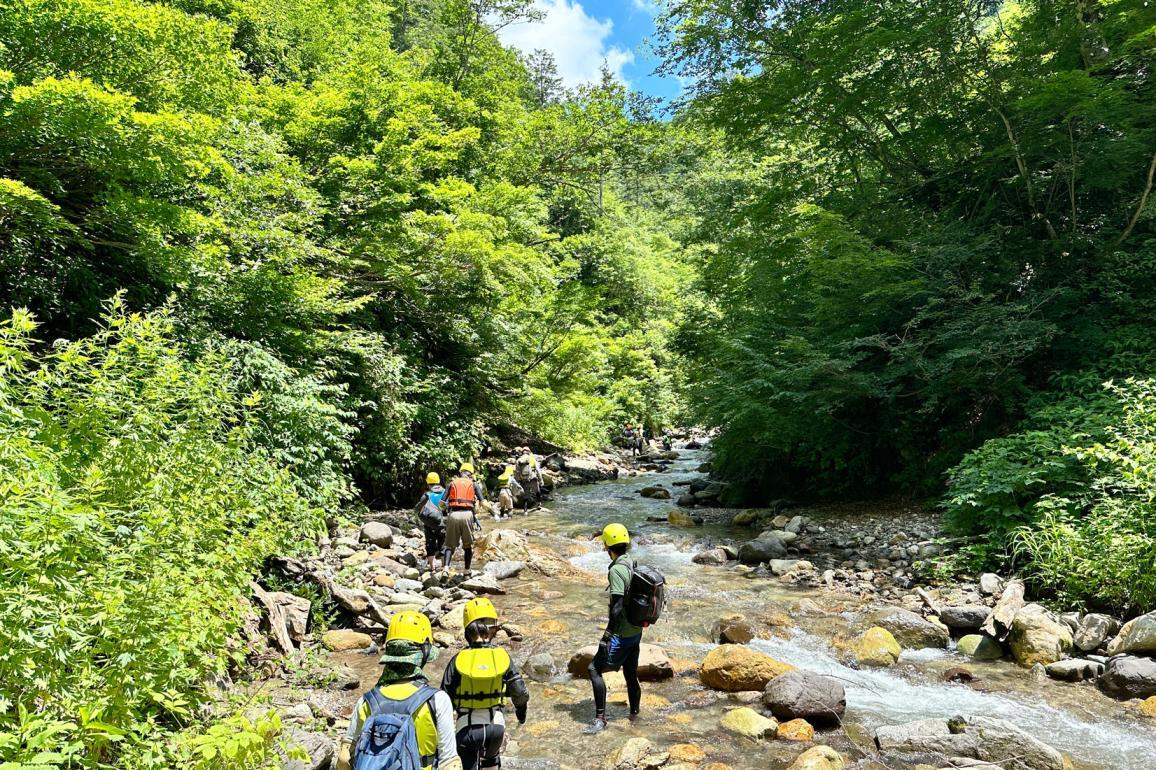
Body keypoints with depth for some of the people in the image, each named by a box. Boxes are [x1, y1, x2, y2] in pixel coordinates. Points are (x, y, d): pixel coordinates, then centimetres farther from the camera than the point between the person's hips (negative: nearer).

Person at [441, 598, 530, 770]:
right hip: (496, 723, 2)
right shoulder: (502, 656, -12)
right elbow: (520, 692, -7)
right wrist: (521, 708, 15)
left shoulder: (458, 660, -15)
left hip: (468, 726, -2)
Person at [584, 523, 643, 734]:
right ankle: (634, 713, 32)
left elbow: (618, 606, -25)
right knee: (631, 673, 20)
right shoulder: (634, 564, 5)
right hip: (636, 630, 9)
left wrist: (608, 635, -20)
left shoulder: (616, 570, -21)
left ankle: (600, 718, 0)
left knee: (595, 669, -1)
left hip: (622, 634, -8)